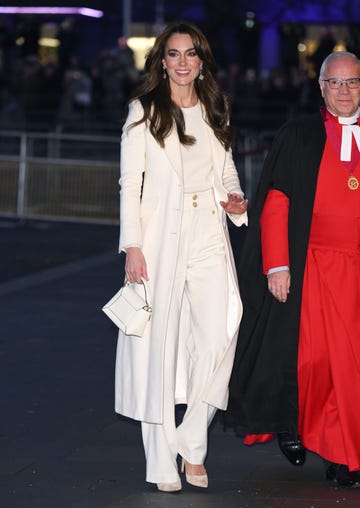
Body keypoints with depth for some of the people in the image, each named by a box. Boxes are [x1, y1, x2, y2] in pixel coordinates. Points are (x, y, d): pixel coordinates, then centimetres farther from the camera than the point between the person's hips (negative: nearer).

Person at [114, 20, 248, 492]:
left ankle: (192, 443, 9)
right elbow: (130, 183, -1)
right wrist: (133, 246, -9)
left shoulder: (215, 112, 15)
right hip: (161, 237, -3)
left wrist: (234, 200, 2)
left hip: (209, 238, 3)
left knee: (218, 337, -8)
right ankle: (162, 461, 4)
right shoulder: (144, 111, 3)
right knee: (160, 343, -2)